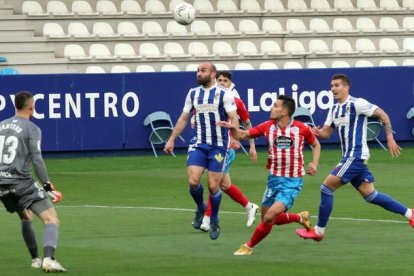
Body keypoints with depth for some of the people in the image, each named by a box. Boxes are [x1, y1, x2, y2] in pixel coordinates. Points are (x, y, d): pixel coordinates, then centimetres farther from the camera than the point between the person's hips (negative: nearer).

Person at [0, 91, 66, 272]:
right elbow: (37, 160, -14)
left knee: (26, 218, 29)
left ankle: (35, 259, 30)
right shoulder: (31, 129, -5)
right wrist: (48, 186, -11)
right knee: (51, 219, -10)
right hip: (21, 181, -7)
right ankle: (49, 259, -31)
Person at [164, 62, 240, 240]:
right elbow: (183, 119, 17)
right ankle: (200, 209, 17)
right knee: (193, 181, -13)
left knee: (213, 186, -4)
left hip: (218, 146, -3)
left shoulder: (223, 94, -4)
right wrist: (172, 139, 12)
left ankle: (214, 221, 18)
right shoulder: (193, 94, 10)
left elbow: (233, 118, -9)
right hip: (198, 145, 3)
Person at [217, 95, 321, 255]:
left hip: (292, 182, -5)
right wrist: (232, 128, -18)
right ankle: (300, 218, 38)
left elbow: (316, 145, 9)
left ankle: (249, 247, 2)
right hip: (274, 179, 5)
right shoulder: (268, 126, -1)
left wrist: (314, 164, -6)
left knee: (269, 218, -19)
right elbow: (243, 135, 3)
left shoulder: (302, 128, -9)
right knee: (267, 219, 12)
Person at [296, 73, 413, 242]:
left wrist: (390, 138, -11)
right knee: (370, 195, 9)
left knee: (327, 186, -10)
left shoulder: (357, 104, -11)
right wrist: (318, 133, -9)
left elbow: (382, 115, -8)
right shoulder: (334, 110, 15)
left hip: (356, 155, -9)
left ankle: (319, 231, -3)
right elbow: (326, 132, 15)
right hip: (349, 157, 9)